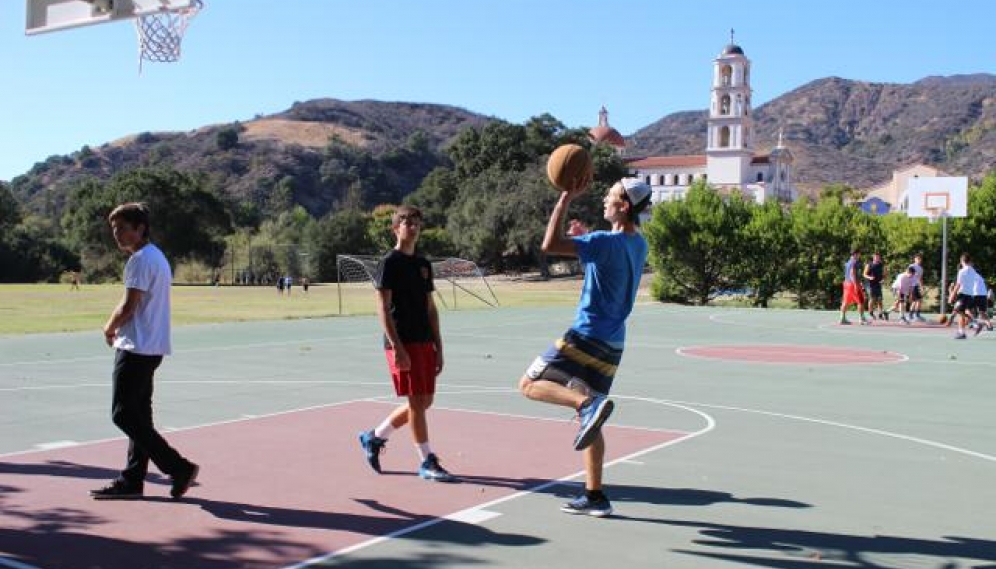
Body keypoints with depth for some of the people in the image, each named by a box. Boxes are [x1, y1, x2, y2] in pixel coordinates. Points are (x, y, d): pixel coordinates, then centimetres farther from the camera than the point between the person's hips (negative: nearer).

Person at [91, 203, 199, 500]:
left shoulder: (141, 260, -15)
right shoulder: (156, 257, 17)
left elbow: (129, 305, -19)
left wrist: (109, 328, -1)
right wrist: (119, 329, 9)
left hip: (136, 349, -10)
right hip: (150, 348, 10)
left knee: (124, 415, -7)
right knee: (138, 416, 12)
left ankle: (179, 468, -7)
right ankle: (132, 480, 16)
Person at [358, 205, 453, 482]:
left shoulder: (423, 264, 15)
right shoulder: (389, 263, -7)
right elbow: (383, 309, -12)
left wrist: (438, 347, 12)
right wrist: (397, 347, -19)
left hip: (424, 343, 8)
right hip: (402, 343, -8)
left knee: (424, 401, 11)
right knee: (417, 402, -5)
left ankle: (374, 437, 26)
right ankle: (427, 462, 5)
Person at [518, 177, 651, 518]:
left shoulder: (606, 242, -17)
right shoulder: (638, 245, 10)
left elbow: (550, 245, -23)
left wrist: (566, 199, -18)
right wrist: (583, 237, 21)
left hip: (587, 337, -8)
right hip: (611, 344, 9)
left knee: (529, 384, -1)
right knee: (591, 423, 14)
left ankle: (589, 404, -23)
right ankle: (594, 497, 16)